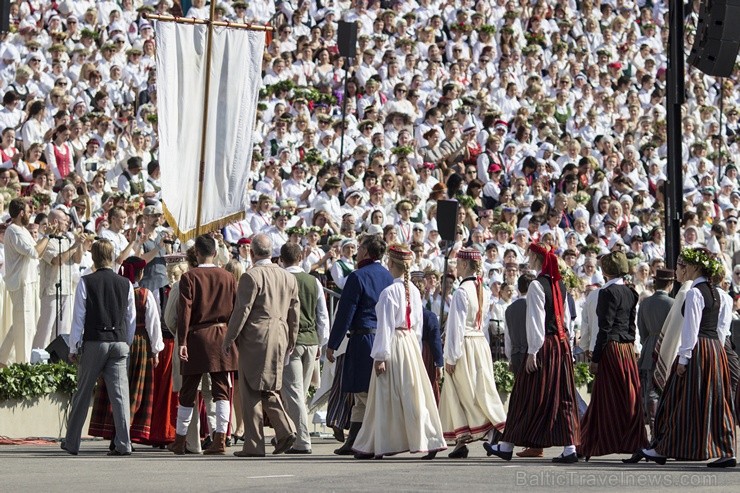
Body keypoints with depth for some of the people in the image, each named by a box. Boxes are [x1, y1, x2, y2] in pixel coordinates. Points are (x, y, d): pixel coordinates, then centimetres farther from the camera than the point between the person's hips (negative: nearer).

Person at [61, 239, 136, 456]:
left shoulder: (86, 282, -5)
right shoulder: (125, 284, 4)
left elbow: (79, 316, -4)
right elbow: (131, 318, 8)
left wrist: (74, 348, 2)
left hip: (94, 342, -2)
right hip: (119, 342, 2)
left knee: (83, 393, 8)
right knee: (120, 393, -1)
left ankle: (72, 442, 16)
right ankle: (123, 444, -8)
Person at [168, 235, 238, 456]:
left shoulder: (189, 277, -5)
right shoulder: (228, 278, 4)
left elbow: (185, 311, -10)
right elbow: (237, 310, 6)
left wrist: (182, 341, -10)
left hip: (197, 337, -2)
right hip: (222, 336, 2)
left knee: (188, 392, 8)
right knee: (221, 390, 1)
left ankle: (180, 441, 16)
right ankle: (220, 439, -7)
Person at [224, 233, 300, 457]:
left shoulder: (251, 276, -10)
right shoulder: (288, 277, 11)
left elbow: (242, 310, -12)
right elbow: (294, 311, 15)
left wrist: (229, 339, -5)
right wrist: (291, 340, 23)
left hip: (255, 338, -7)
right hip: (279, 338, 7)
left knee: (251, 390, 0)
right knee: (268, 388, 17)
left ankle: (254, 445, 0)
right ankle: (285, 429, -1)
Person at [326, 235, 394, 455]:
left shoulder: (358, 277, -10)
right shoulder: (388, 277, 12)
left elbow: (345, 313, -10)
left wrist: (332, 344, -6)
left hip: (363, 340, -7)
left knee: (366, 395, -5)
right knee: (361, 396, 12)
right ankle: (353, 442, 14)